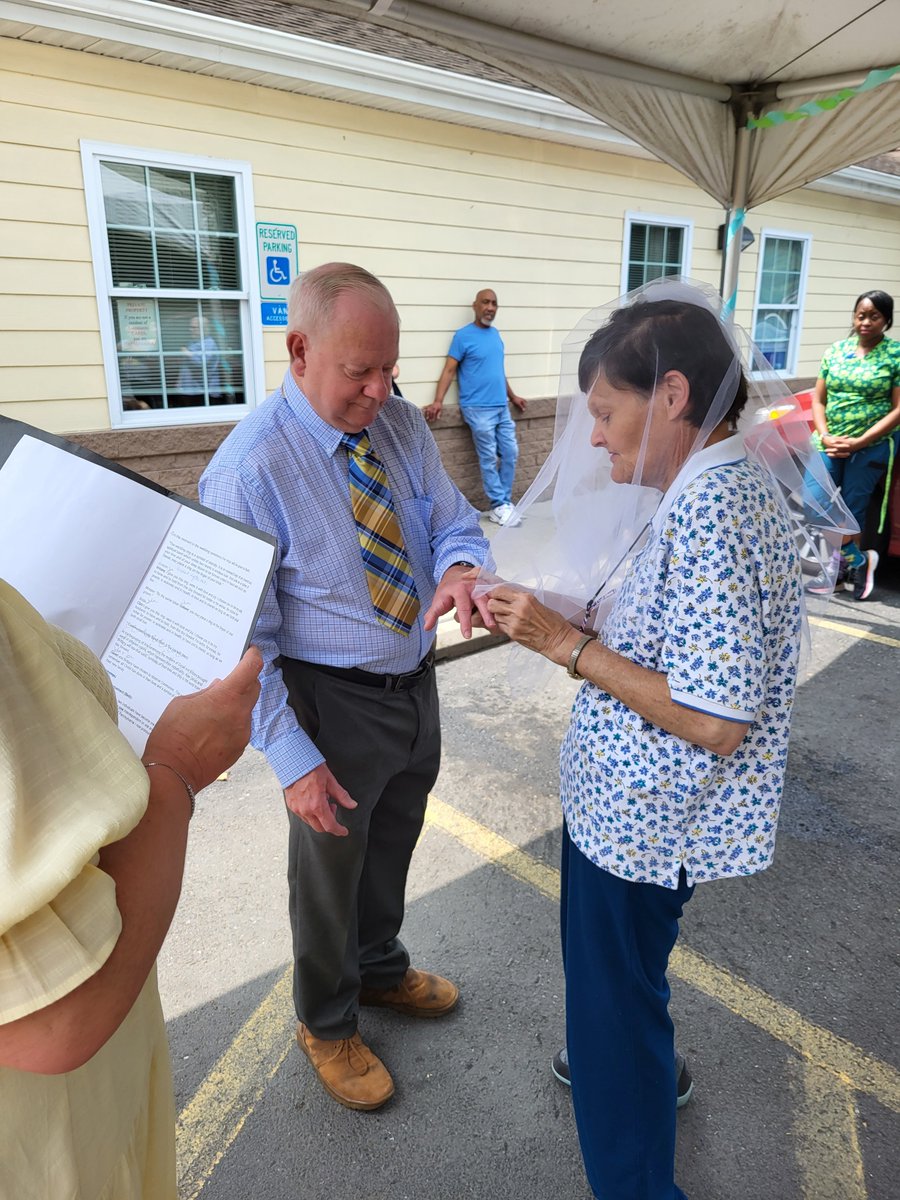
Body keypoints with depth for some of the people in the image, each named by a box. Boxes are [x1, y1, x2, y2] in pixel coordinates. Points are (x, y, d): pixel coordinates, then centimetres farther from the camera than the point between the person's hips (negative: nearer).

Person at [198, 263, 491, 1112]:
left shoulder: (402, 423, -5)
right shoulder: (249, 467, -24)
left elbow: (451, 519, 1)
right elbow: (244, 637, -21)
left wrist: (458, 567, -24)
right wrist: (293, 758, -22)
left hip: (416, 681, 6)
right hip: (334, 703, -6)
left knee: (392, 850, 28)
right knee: (330, 870, 18)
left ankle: (380, 970, 58)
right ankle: (325, 1025, 47)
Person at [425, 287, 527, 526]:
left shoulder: (495, 334, 13)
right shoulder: (463, 336, -7)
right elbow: (449, 370, -9)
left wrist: (512, 396, 29)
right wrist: (438, 401, -19)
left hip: (502, 407, 7)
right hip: (478, 409, -7)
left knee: (510, 453, 7)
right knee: (489, 458, -2)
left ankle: (504, 501, 17)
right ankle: (500, 506, 4)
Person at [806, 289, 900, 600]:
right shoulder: (836, 351, 9)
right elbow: (818, 400, 10)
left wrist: (857, 442, -15)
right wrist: (826, 437, -7)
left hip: (872, 446, -3)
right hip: (830, 443, 4)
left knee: (852, 510, -1)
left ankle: (838, 567, 16)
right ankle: (858, 561, 9)